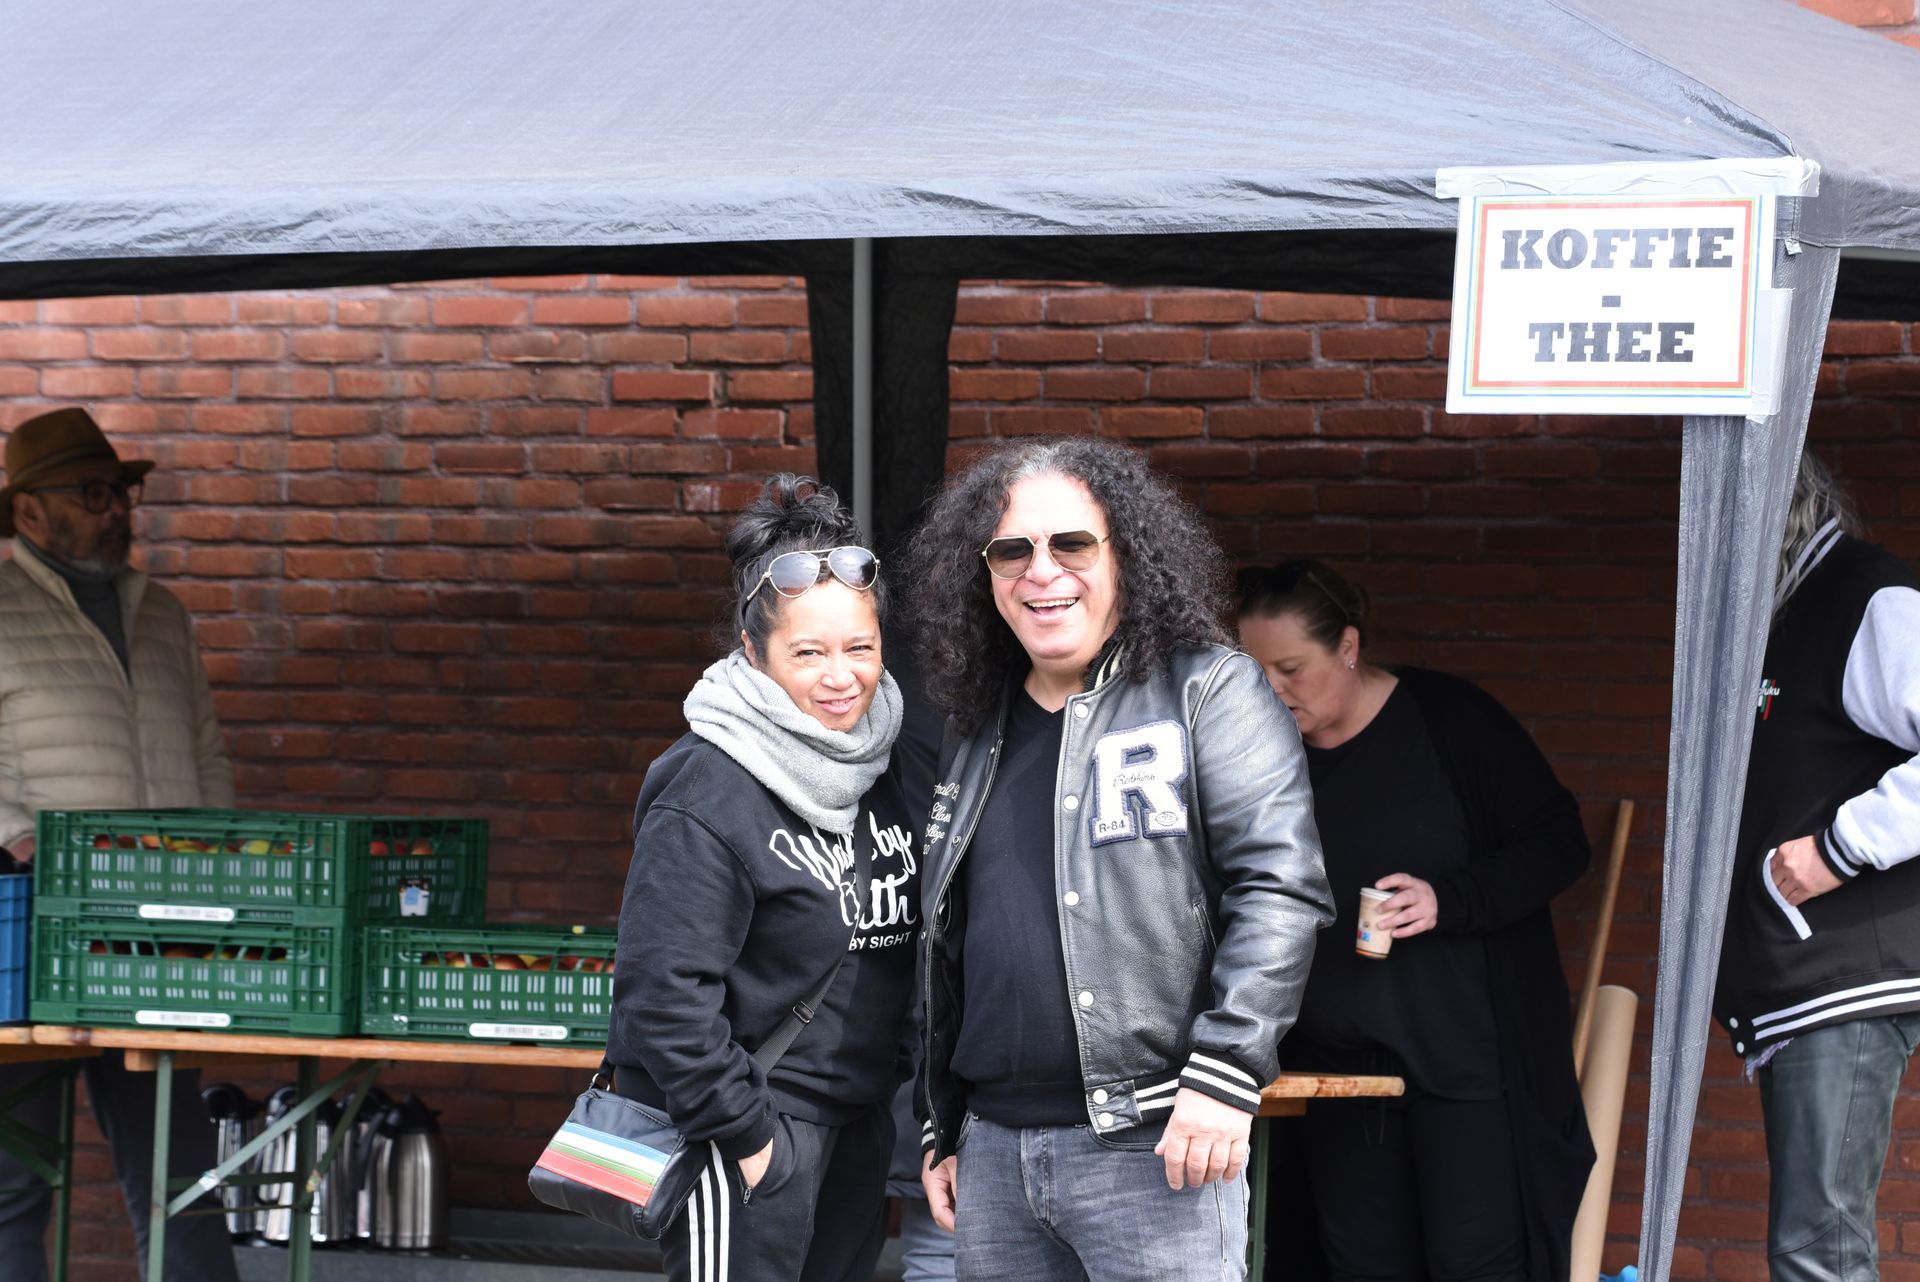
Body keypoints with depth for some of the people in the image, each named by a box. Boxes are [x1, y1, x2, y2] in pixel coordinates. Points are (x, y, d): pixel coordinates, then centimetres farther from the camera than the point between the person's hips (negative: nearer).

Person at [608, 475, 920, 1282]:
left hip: (854, 1121, 8)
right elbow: (663, 992, -21)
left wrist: (892, 1087, 13)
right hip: (748, 1125, -8)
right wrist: (741, 1137, -19)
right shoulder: (708, 792, -18)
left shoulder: (875, 769, 7)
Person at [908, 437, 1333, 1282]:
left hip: (1150, 1147, -6)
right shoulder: (979, 730, 17)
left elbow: (1281, 886, -11)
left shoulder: (1209, 692, -2)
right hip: (994, 1152, 6)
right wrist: (939, 1130, 21)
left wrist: (1225, 1075, -19)